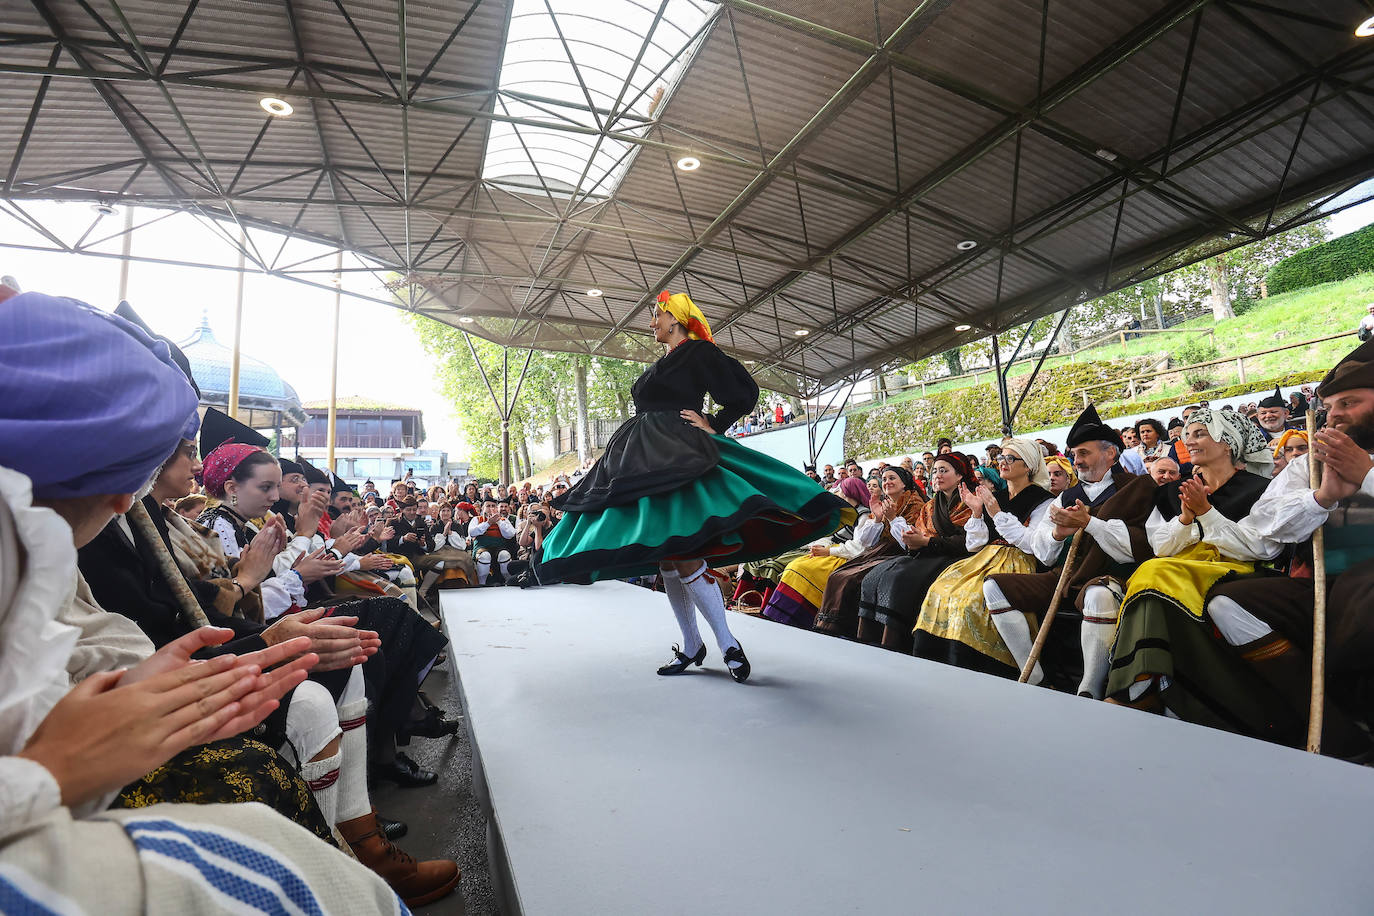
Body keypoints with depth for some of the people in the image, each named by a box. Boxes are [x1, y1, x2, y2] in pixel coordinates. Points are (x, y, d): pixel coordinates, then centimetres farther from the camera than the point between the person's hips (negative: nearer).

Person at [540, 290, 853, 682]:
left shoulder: (698, 352, -1)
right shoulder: (662, 364, 24)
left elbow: (743, 394, -6)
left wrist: (712, 426, -7)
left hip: (676, 460, -9)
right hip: (644, 462, 9)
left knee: (681, 557, -16)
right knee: (665, 561, 8)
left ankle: (728, 643, -5)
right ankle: (690, 646, 18)